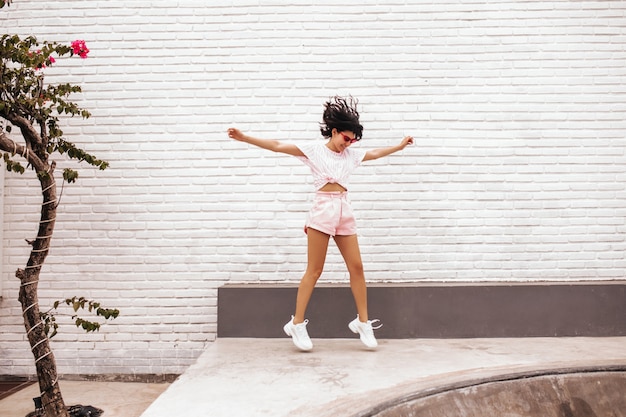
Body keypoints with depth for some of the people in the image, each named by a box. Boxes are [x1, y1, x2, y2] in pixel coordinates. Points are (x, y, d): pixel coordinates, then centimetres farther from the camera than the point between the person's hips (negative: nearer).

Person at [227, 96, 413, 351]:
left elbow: (375, 153, 34)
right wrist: (244, 138, -10)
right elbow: (277, 146, -3)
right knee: (314, 271, -4)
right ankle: (297, 324, 6)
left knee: (356, 267, 4)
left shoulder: (351, 154, 18)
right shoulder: (313, 149, 2)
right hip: (323, 209, -5)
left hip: (345, 212, 5)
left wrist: (399, 146, 41)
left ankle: (363, 322, 15)